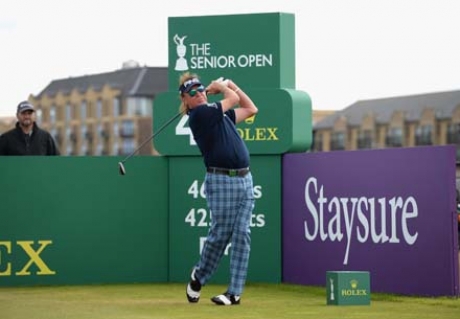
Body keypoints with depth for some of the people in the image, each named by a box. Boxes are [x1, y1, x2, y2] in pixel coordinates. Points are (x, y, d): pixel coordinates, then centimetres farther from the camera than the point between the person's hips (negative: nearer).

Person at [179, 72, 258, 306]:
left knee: (242, 234, -1)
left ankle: (235, 292, -1)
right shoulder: (199, 114, -5)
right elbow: (233, 99, -2)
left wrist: (231, 85, 27)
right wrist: (222, 86, 17)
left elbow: (250, 109, 30)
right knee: (221, 233, -5)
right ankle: (198, 276, 21)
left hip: (244, 180, 7)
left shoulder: (221, 115, 20)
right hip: (221, 180, -7)